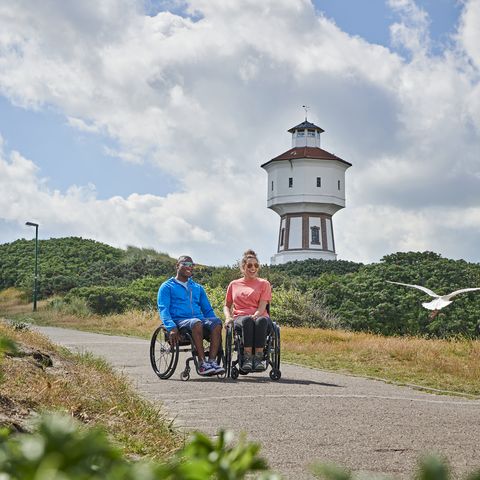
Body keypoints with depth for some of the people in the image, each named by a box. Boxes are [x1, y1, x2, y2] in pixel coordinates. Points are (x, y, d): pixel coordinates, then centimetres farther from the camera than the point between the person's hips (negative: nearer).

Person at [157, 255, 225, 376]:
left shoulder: (198, 288, 28)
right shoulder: (167, 287, 12)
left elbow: (207, 310, 26)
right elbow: (163, 309, -1)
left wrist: (214, 324, 4)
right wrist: (171, 327, -20)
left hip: (199, 320, 4)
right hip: (179, 321, -4)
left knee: (216, 321, -29)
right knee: (196, 323, -38)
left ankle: (212, 361, -37)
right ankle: (202, 363, -39)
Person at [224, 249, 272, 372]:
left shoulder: (264, 284, 17)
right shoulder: (234, 284, 22)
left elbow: (262, 306, 3)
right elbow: (227, 305, 26)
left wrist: (255, 315, -19)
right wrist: (228, 317, 3)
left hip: (259, 316, 0)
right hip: (240, 317, 0)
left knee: (261, 321, -40)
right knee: (247, 321, -39)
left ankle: (258, 357, -46)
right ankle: (247, 358, -47)